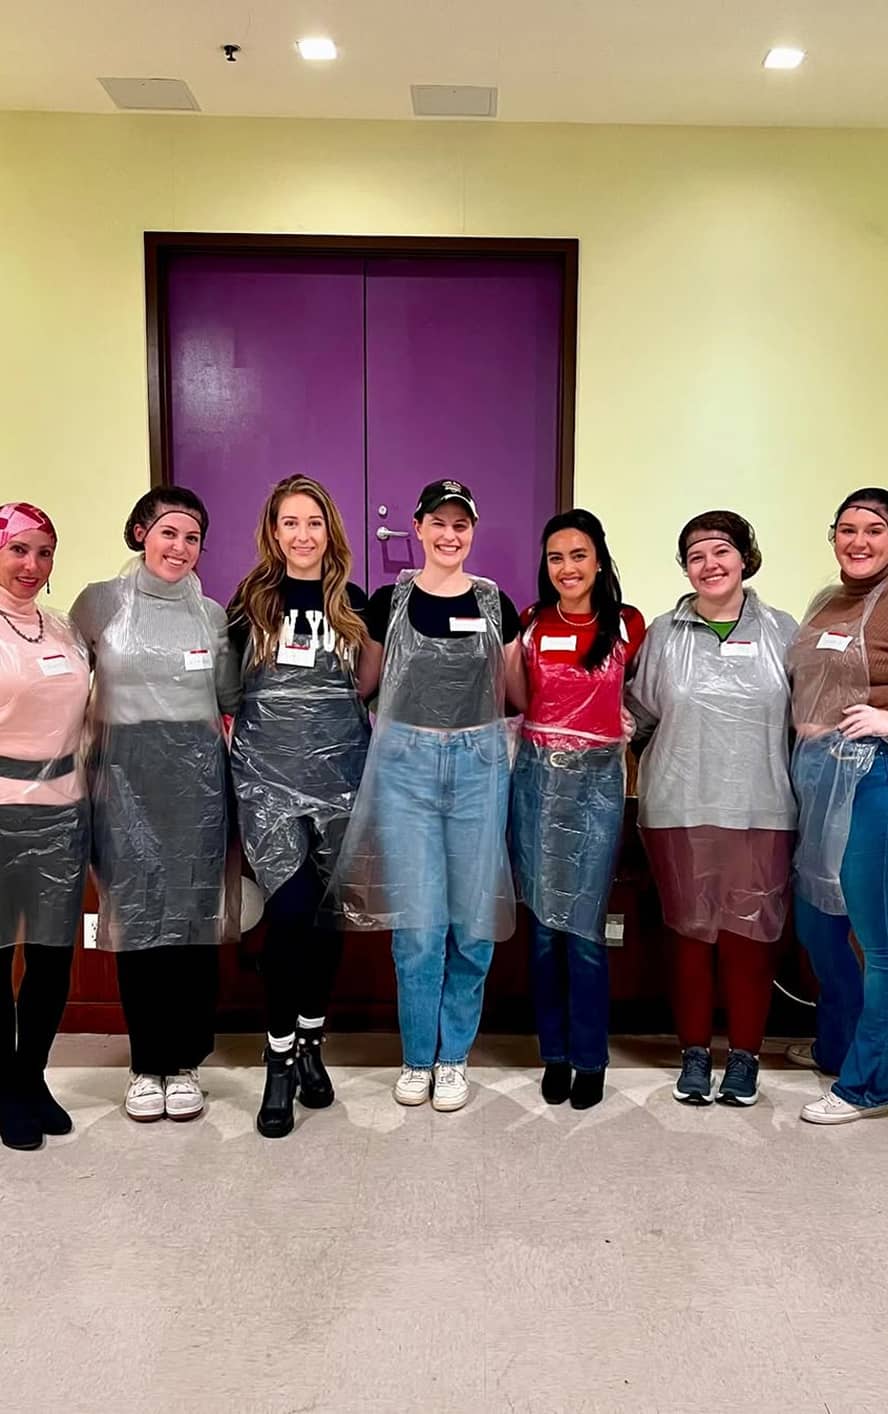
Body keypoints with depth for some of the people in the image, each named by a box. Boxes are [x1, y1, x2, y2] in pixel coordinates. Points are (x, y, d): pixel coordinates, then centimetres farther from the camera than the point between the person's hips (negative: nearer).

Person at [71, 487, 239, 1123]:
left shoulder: (212, 615, 8)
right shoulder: (99, 603, 3)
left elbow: (231, 701, 15)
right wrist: (80, 765, 1)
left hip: (196, 778, 1)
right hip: (126, 778, -1)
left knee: (193, 916, 2)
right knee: (136, 916, 2)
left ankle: (185, 1061, 17)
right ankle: (147, 1063, 18)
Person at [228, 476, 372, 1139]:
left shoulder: (354, 604, 7)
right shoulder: (250, 602, 4)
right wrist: (236, 733, -1)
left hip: (340, 774, 2)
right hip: (268, 777, -2)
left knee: (328, 910, 8)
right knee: (290, 910, -11)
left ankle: (310, 1041, 27)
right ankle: (280, 1059, 6)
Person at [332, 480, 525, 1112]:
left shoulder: (495, 605, 6)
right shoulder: (389, 602, 4)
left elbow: (518, 694, 13)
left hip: (478, 764, 1)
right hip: (406, 763, -1)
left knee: (473, 921, 5)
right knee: (418, 923, 0)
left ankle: (454, 1056, 22)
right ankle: (418, 1058, 18)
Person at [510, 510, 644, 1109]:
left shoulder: (628, 625, 1)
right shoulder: (530, 624, 3)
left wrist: (616, 721, 7)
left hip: (597, 778, -1)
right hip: (537, 776, 2)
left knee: (583, 925, -3)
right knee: (544, 923, 6)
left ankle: (590, 1059, 13)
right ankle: (555, 1053, 20)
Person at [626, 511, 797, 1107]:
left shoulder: (782, 631, 6)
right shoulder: (663, 634, 6)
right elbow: (639, 713, 11)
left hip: (761, 811, 0)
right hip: (680, 810, 0)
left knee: (750, 936, 3)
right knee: (691, 932, 8)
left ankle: (744, 1056, 22)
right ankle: (695, 1053, 24)